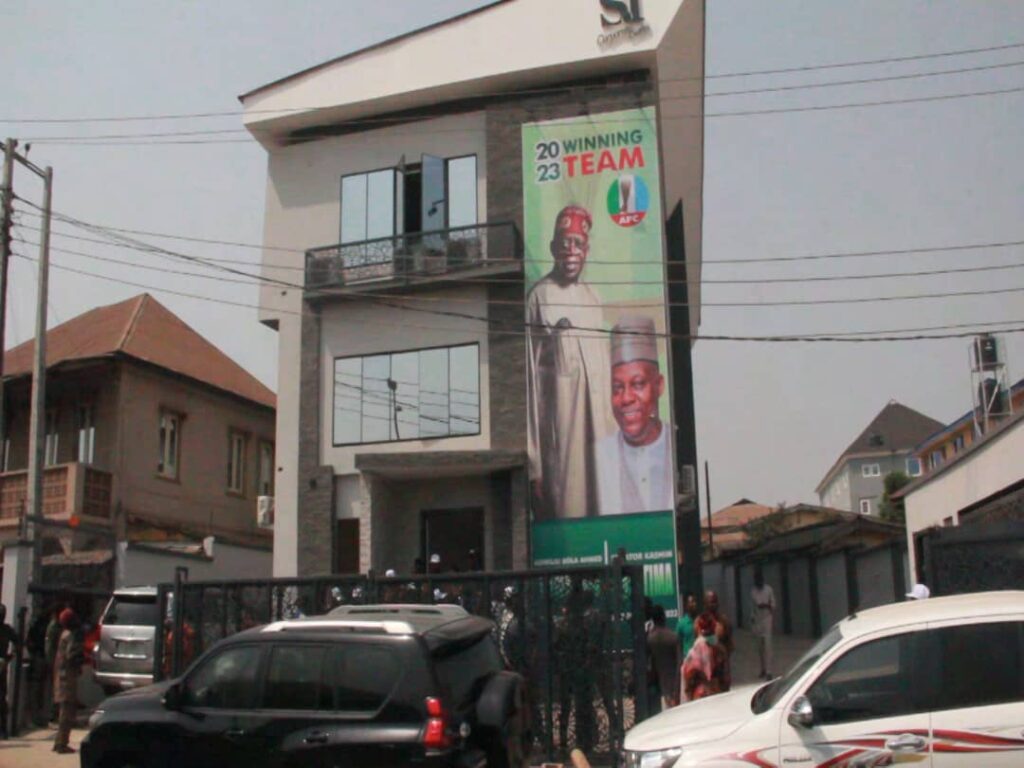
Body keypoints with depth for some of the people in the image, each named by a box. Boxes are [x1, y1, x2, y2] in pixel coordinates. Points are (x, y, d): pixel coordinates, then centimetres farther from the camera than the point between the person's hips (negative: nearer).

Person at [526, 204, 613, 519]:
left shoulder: (593, 299, 14)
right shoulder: (538, 297, -6)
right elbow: (529, 377, -9)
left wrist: (610, 430, 13)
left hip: (596, 425, 6)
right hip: (556, 429, -6)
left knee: (599, 503, 8)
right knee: (561, 506, -5)